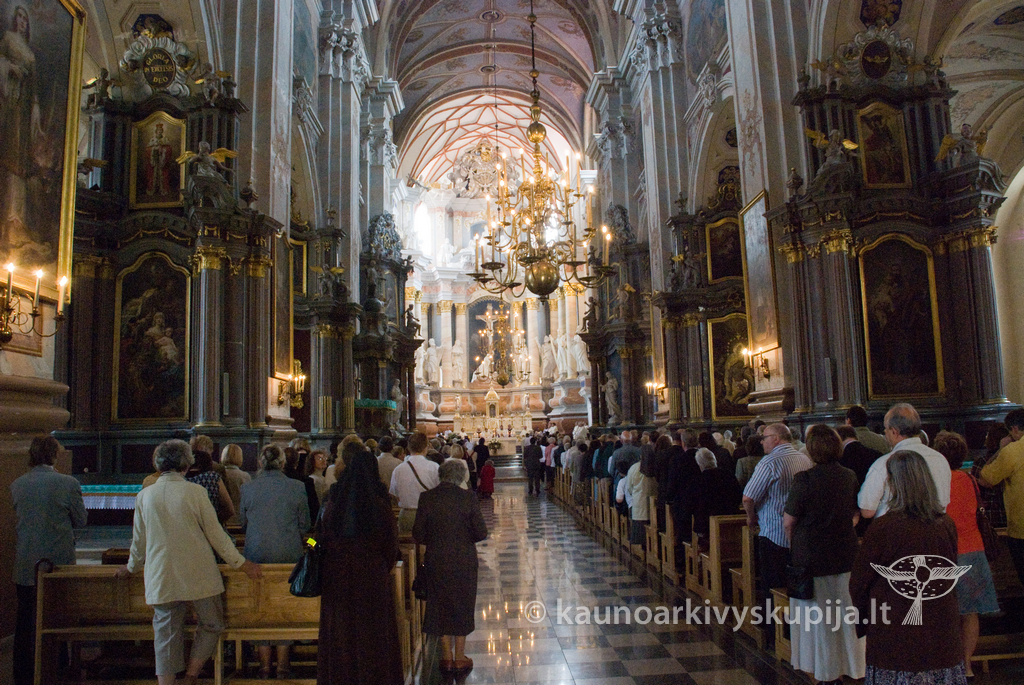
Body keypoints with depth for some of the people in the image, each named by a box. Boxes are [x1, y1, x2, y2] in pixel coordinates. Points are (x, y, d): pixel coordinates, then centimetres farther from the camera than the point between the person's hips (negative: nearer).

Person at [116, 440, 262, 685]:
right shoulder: (195, 491, -7)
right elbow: (215, 533, -4)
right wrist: (241, 563, 5)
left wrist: (131, 567, 34)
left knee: (166, 633, 10)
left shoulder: (144, 495, 3)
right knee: (211, 624, 14)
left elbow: (139, 540, 14)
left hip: (161, 579, 3)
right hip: (198, 576, -3)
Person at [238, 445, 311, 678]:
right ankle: (283, 663, 15)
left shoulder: (247, 488, -3)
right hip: (288, 553, -1)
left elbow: (242, 522, 9)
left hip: (257, 553, 1)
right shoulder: (296, 488, -6)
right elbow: (304, 524, 3)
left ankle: (265, 663, 17)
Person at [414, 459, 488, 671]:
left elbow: (418, 534, -6)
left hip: (436, 561, 1)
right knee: (462, 605, 13)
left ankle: (447, 656, 23)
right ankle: (459, 657, 21)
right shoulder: (468, 497, -13)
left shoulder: (426, 498, -9)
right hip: (464, 561, -1)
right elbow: (481, 532, -11)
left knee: (441, 605, 15)